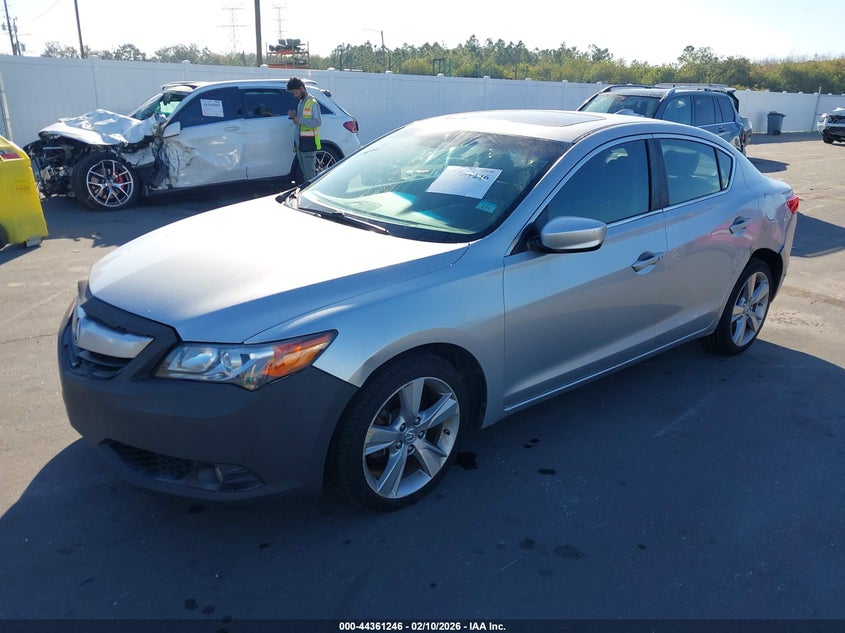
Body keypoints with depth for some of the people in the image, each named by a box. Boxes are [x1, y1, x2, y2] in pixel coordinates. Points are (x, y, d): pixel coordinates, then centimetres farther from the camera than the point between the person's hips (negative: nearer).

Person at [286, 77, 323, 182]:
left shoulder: (312, 103, -10)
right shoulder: (300, 102, 18)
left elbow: (318, 122, -18)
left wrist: (301, 120, -22)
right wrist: (294, 116, 6)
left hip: (309, 143, -9)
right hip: (300, 142, 9)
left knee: (309, 172, -9)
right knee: (304, 171, 12)